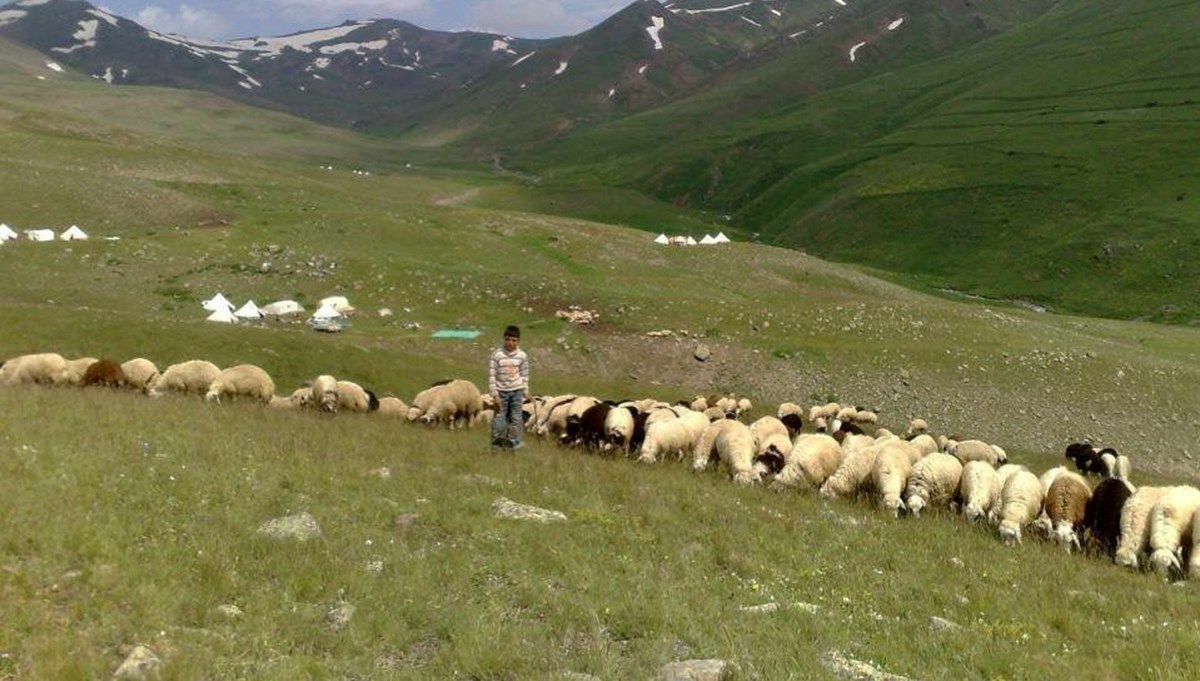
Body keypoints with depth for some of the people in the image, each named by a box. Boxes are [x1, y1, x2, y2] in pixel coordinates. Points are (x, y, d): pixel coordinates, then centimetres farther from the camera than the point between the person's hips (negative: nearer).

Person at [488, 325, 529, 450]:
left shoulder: (522, 355, -3)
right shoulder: (496, 355, -11)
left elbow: (524, 375, 7)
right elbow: (492, 376, -9)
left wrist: (526, 392, 8)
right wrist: (494, 394, -12)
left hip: (517, 391, 2)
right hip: (502, 391, -2)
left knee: (516, 417, 4)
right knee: (499, 417, 2)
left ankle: (514, 442, 13)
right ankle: (497, 442, 14)